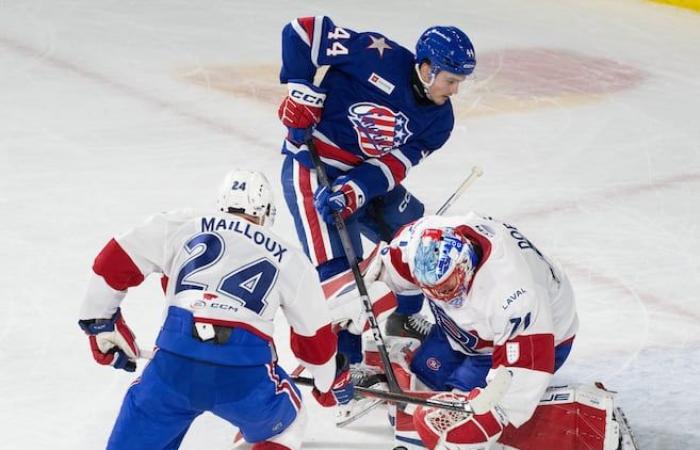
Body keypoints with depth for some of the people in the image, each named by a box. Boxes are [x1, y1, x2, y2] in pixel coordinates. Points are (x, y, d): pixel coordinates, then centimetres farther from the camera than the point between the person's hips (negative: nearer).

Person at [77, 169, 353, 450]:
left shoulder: (181, 227, 18)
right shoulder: (289, 260, 19)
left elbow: (113, 263, 14)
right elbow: (314, 338, 25)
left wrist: (100, 325, 28)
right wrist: (331, 384, 43)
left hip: (174, 365, 0)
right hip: (246, 375, 0)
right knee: (285, 424, 30)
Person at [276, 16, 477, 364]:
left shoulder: (439, 119, -3)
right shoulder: (379, 59, -23)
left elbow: (393, 165, -11)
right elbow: (302, 32, -20)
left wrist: (354, 190, -28)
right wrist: (303, 96, -21)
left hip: (366, 174, 8)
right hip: (311, 165, -8)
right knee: (339, 268, -16)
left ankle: (405, 318, 38)